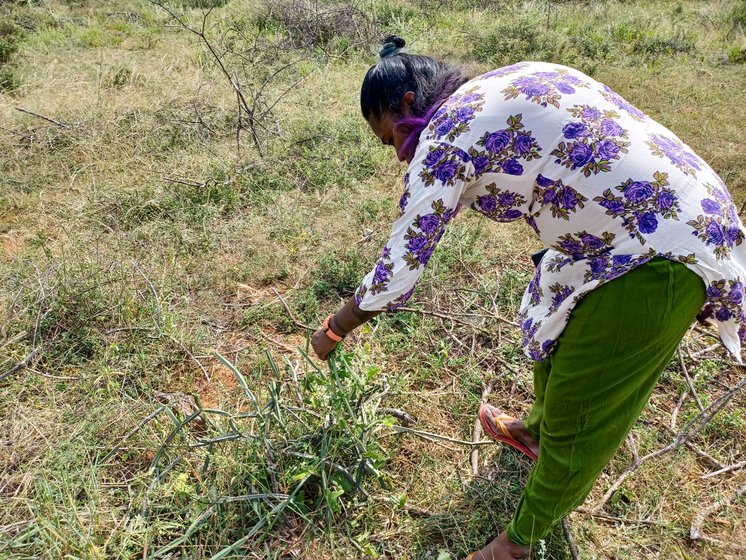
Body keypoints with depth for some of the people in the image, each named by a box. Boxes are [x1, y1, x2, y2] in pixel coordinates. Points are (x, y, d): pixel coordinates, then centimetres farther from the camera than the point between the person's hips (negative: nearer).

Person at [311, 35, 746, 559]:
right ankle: (539, 432, 56)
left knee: (579, 418, 7)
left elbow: (397, 273, -12)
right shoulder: (501, 87, 11)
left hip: (658, 256, -10)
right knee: (555, 325, 28)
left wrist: (333, 329, 5)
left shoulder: (446, 134, -15)